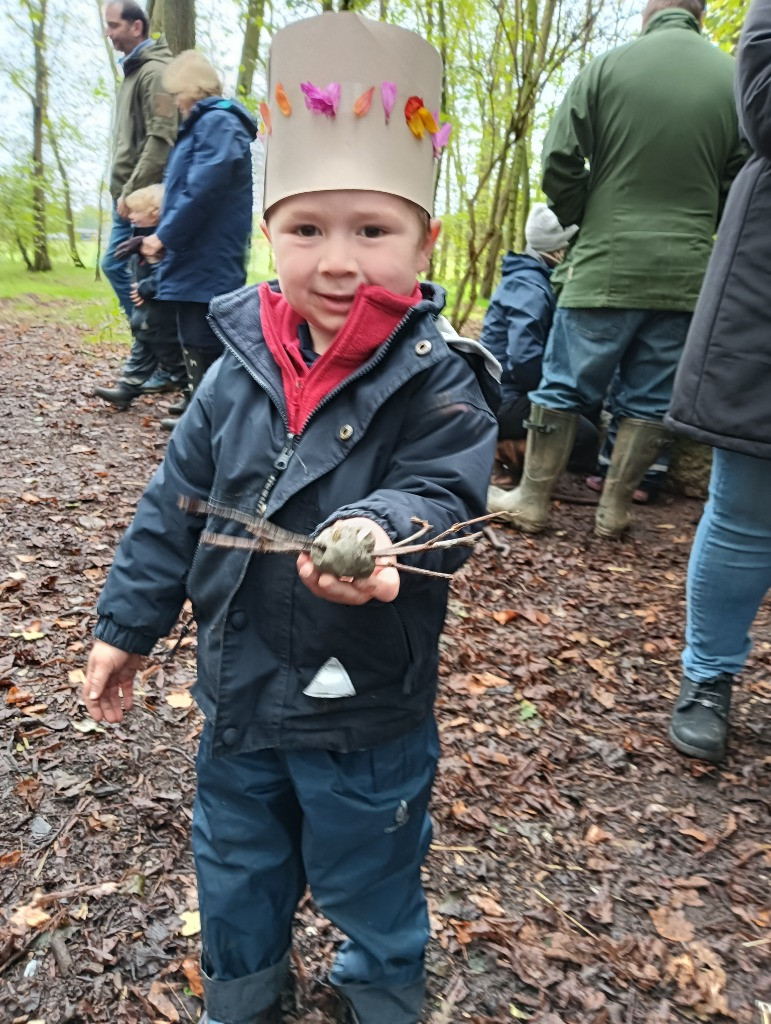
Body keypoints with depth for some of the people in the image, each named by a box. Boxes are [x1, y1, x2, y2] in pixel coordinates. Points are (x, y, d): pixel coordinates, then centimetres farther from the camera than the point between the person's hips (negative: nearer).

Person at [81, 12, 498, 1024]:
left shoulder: (439, 380, -16)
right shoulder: (242, 367, -5)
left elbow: (439, 499, -25)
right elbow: (175, 501, 1)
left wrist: (374, 532, -48)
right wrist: (126, 622, 6)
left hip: (366, 715, -4)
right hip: (237, 694, 5)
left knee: (370, 887, 22)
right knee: (236, 880, 28)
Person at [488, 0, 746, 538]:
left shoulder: (608, 66, -1)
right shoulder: (735, 77, 3)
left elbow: (559, 164, -3)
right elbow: (740, 182, 6)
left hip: (604, 265, -2)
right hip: (685, 273, 2)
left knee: (563, 386, 6)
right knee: (652, 399, 9)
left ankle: (533, 500, 13)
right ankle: (615, 508, 15)